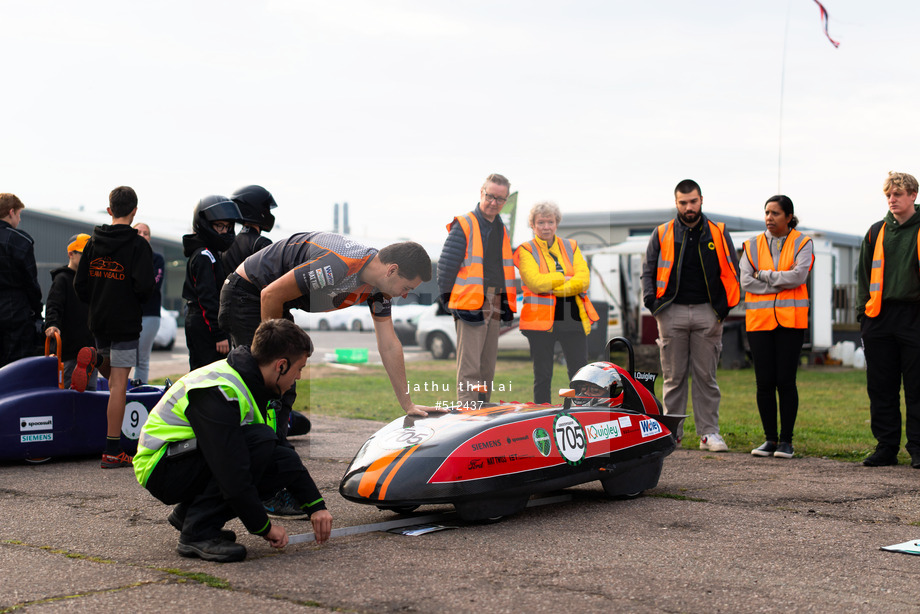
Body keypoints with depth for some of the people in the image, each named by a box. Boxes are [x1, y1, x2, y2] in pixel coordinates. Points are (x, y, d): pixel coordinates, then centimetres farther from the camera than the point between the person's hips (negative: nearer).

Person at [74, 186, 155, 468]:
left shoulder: (93, 243, 6)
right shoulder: (138, 245, -11)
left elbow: (79, 285, 6)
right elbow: (144, 286, -19)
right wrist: (139, 299, 3)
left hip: (98, 321, 6)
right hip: (125, 323, -6)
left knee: (113, 375, 29)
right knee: (118, 384, -5)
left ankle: (94, 360, -4)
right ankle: (112, 451, -6)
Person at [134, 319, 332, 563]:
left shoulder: (252, 383, 3)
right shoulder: (219, 392, -27)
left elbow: (283, 453, 10)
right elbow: (232, 474, -29)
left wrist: (316, 506, 4)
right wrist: (264, 527, -20)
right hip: (160, 469, -9)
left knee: (287, 462, -4)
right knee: (259, 440, -27)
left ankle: (188, 512, 7)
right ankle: (197, 533, -20)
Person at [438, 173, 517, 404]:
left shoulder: (503, 231, 18)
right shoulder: (463, 226, -4)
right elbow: (446, 265, -6)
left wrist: (506, 303, 16)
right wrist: (448, 299, -8)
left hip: (494, 305, 7)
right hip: (470, 305, -7)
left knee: (488, 366, 11)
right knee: (469, 367, -10)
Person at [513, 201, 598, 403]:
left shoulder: (571, 247, 14)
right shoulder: (526, 250, 4)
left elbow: (583, 279, -2)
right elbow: (535, 282, -13)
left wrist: (552, 286, -12)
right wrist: (566, 278, -6)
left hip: (573, 319, 3)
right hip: (541, 319, -3)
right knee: (542, 377, 3)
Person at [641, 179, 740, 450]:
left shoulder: (718, 233, 10)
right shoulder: (662, 234, 9)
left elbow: (732, 272, 12)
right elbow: (648, 272, 10)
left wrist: (723, 306, 1)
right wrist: (653, 302, -3)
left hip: (707, 313, 0)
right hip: (672, 313, 0)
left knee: (706, 376, 1)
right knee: (674, 376, 3)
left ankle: (709, 432, 5)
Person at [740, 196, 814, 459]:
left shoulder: (802, 243, 5)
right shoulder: (752, 245, 11)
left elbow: (798, 275, -11)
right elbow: (746, 281, -2)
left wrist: (764, 275, -5)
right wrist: (781, 283, -7)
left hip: (790, 319, -2)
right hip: (759, 319, 2)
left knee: (785, 381, -4)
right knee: (764, 383, 1)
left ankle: (786, 440, 6)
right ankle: (770, 439, 11)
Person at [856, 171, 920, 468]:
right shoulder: (876, 232, 13)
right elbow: (864, 274, 17)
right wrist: (862, 311, 8)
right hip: (879, 318, 4)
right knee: (881, 388, 5)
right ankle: (886, 447, 12)